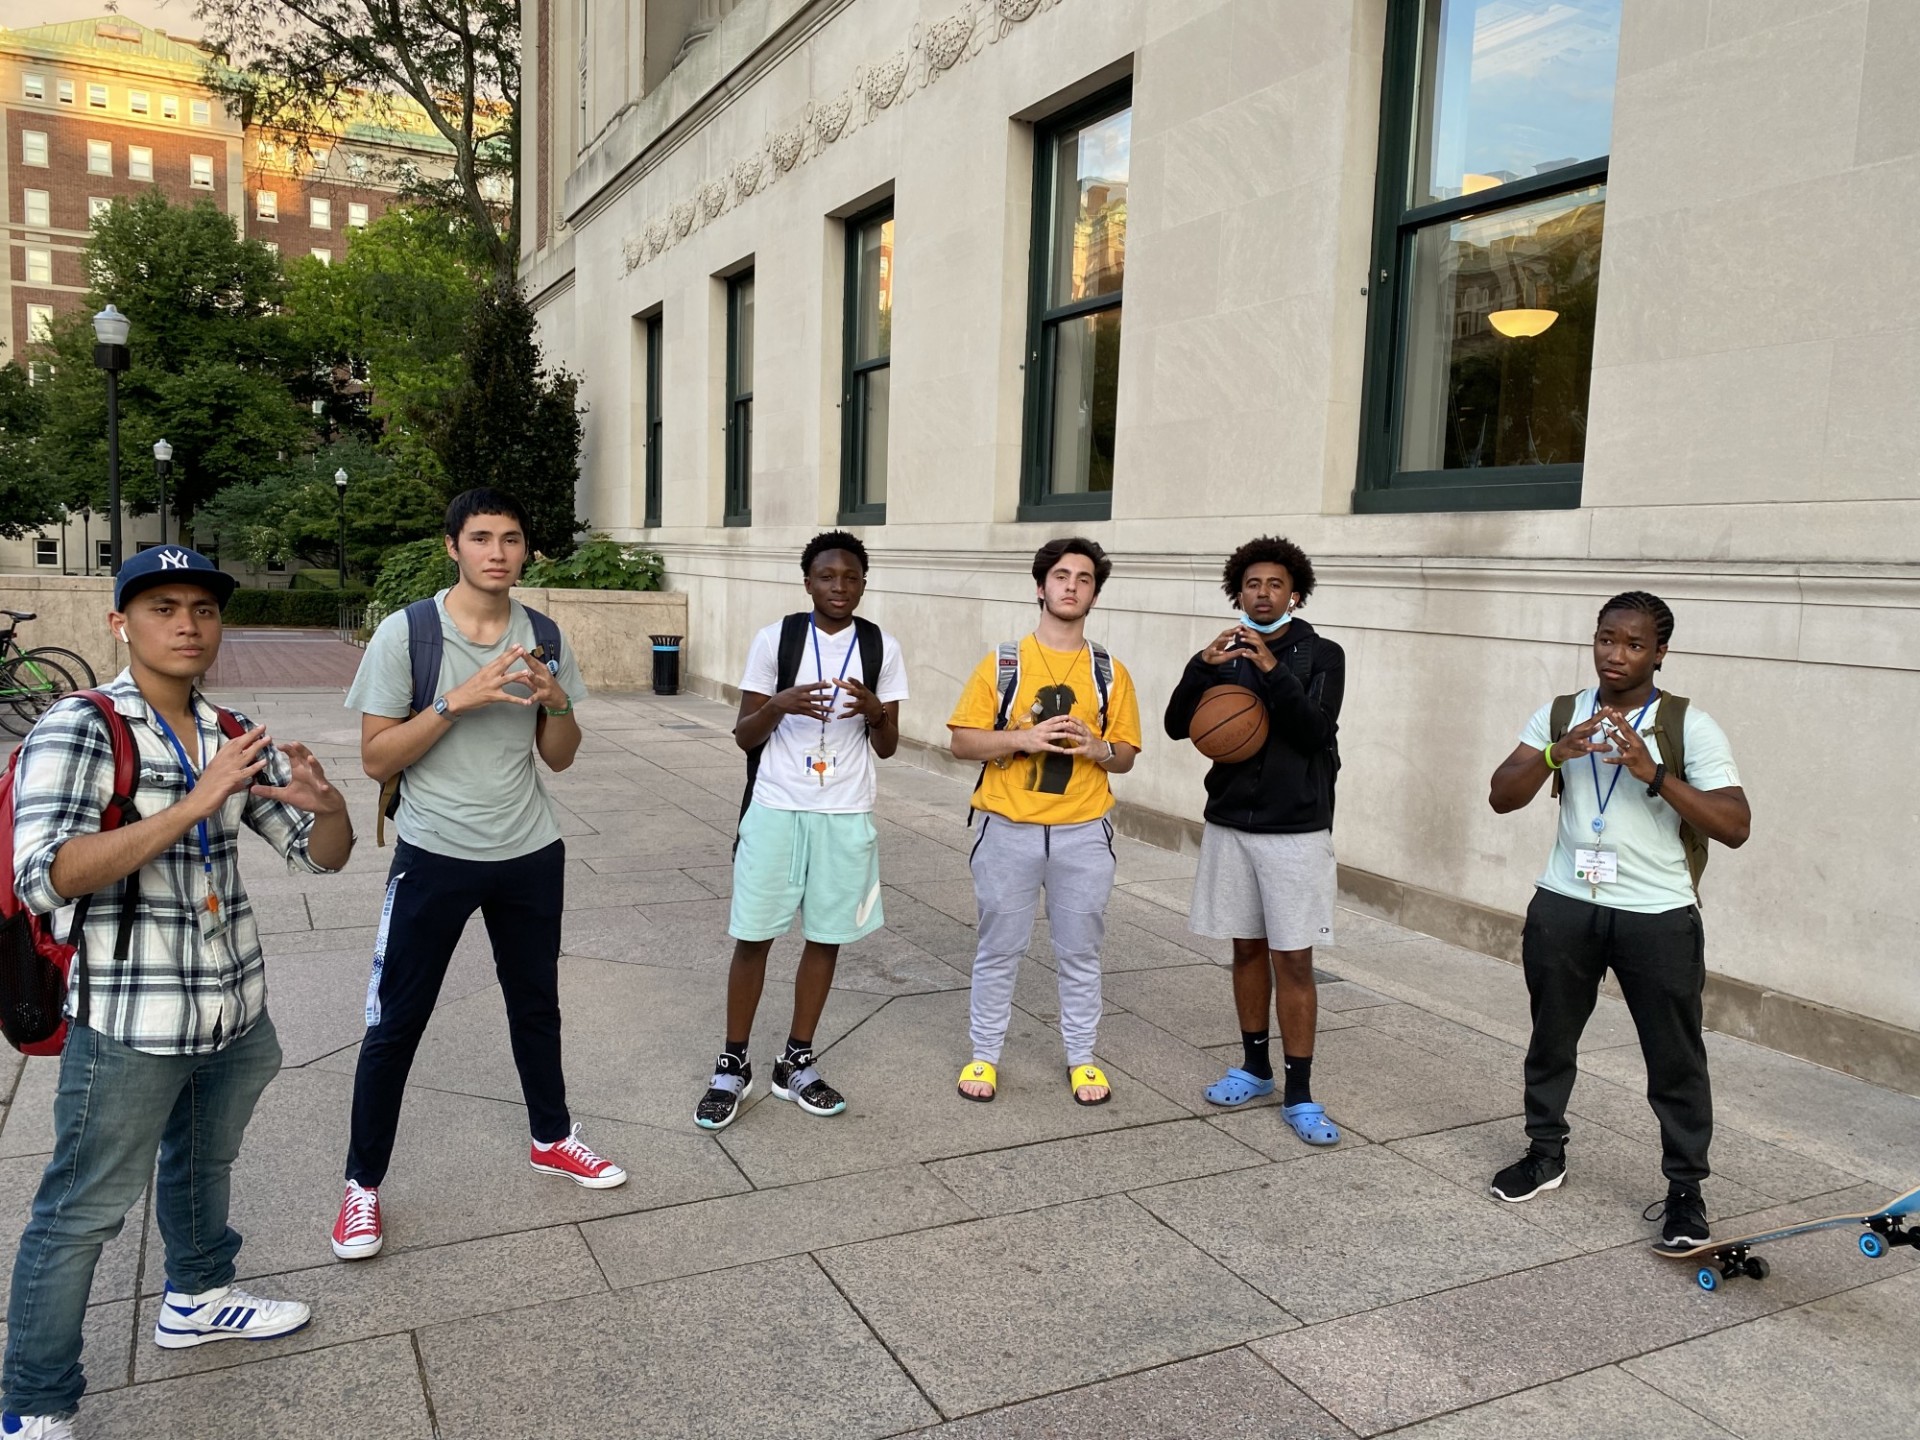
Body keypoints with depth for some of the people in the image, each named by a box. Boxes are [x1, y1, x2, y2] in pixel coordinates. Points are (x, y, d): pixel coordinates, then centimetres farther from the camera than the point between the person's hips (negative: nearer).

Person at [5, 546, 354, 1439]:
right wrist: (194, 806, -33)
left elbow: (321, 856, 4)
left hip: (235, 1012, 6)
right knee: (83, 1211, 6)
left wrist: (326, 802, -19)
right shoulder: (77, 729, -13)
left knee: (205, 1165, 26)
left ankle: (195, 1299, 49)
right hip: (129, 1027, -6)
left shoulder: (232, 735, 3)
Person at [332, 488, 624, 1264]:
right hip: (435, 855, -3)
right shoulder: (405, 632, -11)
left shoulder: (544, 637, 1)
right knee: (394, 1024, 4)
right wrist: (457, 700, -24)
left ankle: (552, 1138, 37)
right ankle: (363, 1185, 21)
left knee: (536, 1003, 18)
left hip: (531, 853, 4)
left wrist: (556, 700, -15)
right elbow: (376, 759, -12)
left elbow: (560, 758, 6)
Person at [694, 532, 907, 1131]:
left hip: (845, 816, 2)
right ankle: (734, 1066, 19)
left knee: (826, 937, 9)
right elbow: (744, 736, -2)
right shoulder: (774, 639, -4)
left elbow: (887, 748, 4)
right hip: (776, 810, -2)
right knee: (753, 937, 3)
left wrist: (875, 712, -17)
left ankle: (796, 1063, 25)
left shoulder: (882, 648, 1)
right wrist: (779, 704, -21)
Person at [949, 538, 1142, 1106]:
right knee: (999, 950, 9)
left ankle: (1081, 1058, 26)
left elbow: (1125, 757, 7)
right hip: (1008, 831, -1)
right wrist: (1021, 738, -18)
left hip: (1083, 835, 1)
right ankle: (984, 1055, 24)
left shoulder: (1110, 672, 4)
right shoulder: (1001, 663, -1)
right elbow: (963, 742, -2)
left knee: (1079, 954, 11)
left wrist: (1097, 747, -15)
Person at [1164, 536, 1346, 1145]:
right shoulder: (1224, 655, 6)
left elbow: (1316, 730, -17)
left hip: (1295, 830, -3)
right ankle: (1254, 1067, 26)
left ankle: (1299, 1094, 5)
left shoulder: (1321, 655, -3)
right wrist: (1202, 666, -19)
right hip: (1229, 824, 3)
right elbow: (1177, 725, -4)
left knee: (1293, 959, -2)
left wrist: (1272, 670, -28)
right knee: (1248, 948, 12)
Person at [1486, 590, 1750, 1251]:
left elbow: (1735, 825, -14)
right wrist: (1557, 752, -19)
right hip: (1565, 905, 3)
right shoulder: (1559, 715, 5)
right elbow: (1502, 796, -3)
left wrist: (1654, 774, -24)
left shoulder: (1691, 726, -5)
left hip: (1658, 916, -3)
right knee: (1551, 1036, 16)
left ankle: (1685, 1188, 20)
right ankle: (1546, 1151, 35)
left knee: (1676, 1057, 4)